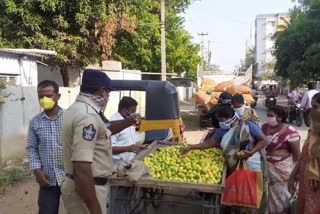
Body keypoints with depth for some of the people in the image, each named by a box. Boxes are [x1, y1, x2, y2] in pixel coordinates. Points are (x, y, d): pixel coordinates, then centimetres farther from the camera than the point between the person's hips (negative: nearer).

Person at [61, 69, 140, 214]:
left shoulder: (77, 108, 8)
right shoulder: (87, 116, -25)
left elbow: (103, 129, 24)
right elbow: (82, 170, -31)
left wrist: (128, 122, 15)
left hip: (78, 185, 10)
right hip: (85, 190, -10)